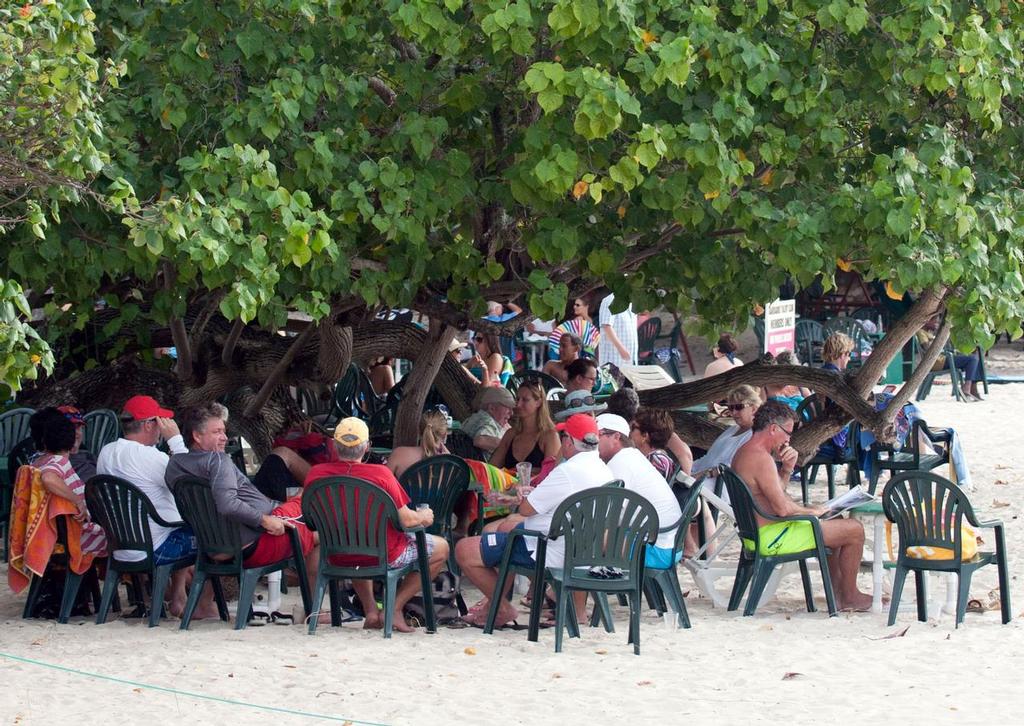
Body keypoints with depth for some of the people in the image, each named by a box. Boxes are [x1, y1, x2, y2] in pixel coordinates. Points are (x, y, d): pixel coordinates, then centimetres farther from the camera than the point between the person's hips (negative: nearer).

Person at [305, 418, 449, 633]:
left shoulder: (315, 474, -10)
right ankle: (395, 609, 10)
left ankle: (370, 610, 24)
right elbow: (406, 520, -17)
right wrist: (423, 516, 7)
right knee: (441, 548, 17)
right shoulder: (380, 474, -21)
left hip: (338, 558, 4)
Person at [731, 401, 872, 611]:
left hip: (757, 533, 11)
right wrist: (811, 511, -10)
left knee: (837, 524, 28)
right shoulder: (761, 458, -23)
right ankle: (849, 597, 9)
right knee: (855, 530, -6)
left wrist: (787, 469, 5)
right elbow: (782, 507, -27)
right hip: (771, 538, -11)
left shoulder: (743, 453, 11)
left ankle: (837, 592, 31)